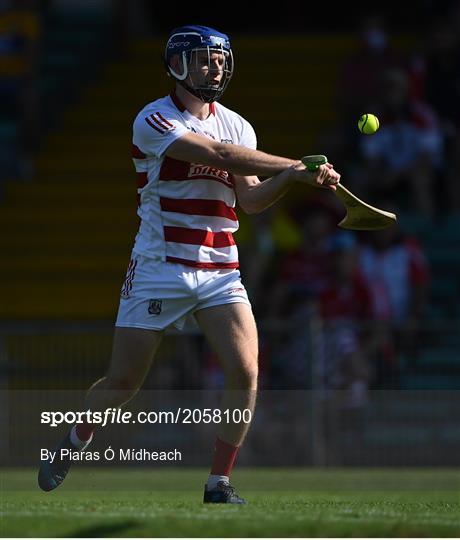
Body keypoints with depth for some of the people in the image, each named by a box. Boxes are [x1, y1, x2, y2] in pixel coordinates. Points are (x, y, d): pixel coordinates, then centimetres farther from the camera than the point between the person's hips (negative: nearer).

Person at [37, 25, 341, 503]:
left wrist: (292, 177, -19)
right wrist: (295, 165, -24)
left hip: (220, 272, 4)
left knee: (245, 372, -13)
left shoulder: (237, 126, 10)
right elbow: (218, 154, -22)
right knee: (122, 382, 0)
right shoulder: (153, 120, -9)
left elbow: (250, 199, 0)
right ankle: (74, 443, 30)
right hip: (158, 267, -4)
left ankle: (219, 483, 0)